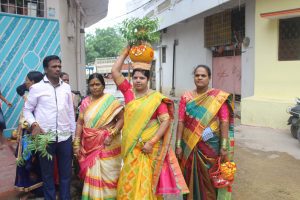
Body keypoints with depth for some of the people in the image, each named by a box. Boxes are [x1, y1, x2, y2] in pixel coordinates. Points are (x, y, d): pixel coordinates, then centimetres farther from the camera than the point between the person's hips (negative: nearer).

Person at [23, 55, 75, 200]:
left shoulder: (66, 87, 7)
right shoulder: (37, 88, -2)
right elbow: (27, 110, 4)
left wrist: (74, 133, 11)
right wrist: (34, 124, -14)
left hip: (65, 137, 3)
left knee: (66, 172, 13)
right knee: (47, 173, 13)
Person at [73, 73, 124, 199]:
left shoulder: (111, 100, -7)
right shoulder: (85, 102, 6)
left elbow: (121, 119, -10)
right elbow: (80, 123, 6)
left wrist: (111, 135, -19)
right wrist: (77, 143, 2)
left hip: (107, 144, -4)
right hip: (90, 144, 4)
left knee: (107, 173, 4)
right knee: (92, 173, 12)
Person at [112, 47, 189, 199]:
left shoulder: (156, 98, -8)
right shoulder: (128, 92, 2)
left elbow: (166, 121, -12)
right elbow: (114, 71, -1)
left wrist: (152, 142, -17)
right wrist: (126, 52, 1)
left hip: (148, 146, -3)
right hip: (130, 145, 4)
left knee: (144, 182, 4)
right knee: (129, 181, 15)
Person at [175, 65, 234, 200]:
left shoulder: (219, 97, -3)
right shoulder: (186, 97, 2)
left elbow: (224, 122, -7)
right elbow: (181, 122, -1)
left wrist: (224, 146, -12)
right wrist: (178, 145, -5)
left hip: (211, 145, -1)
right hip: (189, 145, 2)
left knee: (210, 178, 11)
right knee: (191, 177, 12)